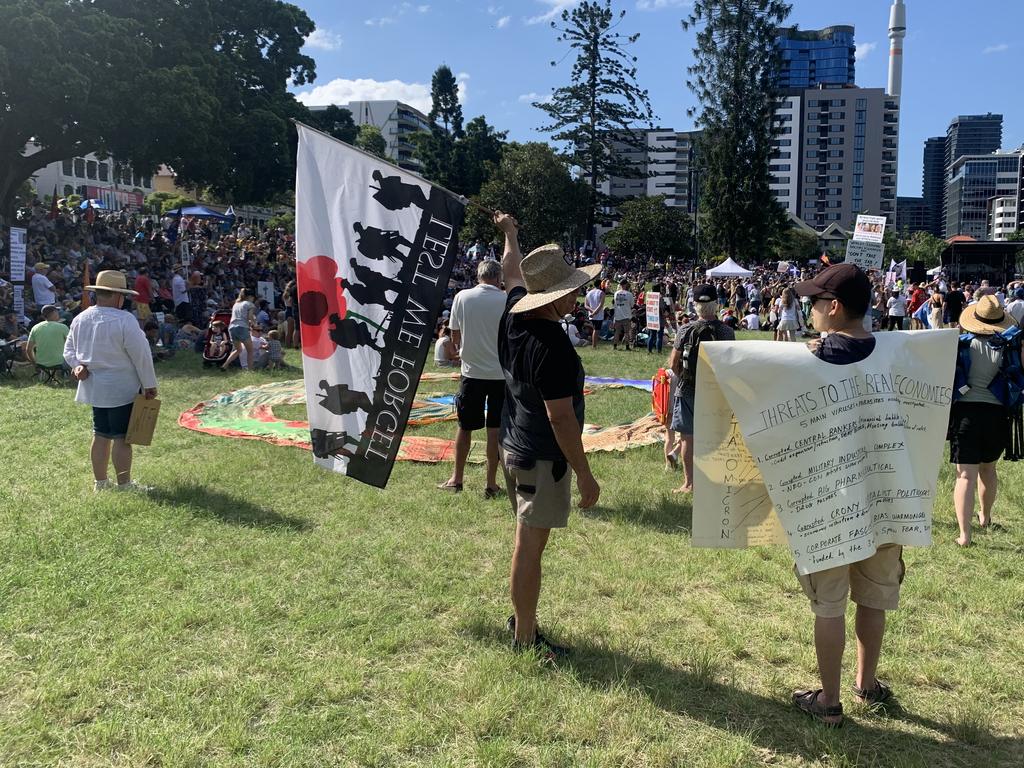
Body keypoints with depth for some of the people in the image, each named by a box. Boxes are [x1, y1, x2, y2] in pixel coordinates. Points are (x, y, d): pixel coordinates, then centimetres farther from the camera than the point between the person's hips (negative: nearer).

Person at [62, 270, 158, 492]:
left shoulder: (80, 319, 6)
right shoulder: (124, 320, -18)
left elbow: (69, 349, 15)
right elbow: (141, 355, -15)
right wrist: (149, 385, -7)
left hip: (94, 388, 8)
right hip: (121, 389, -7)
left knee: (101, 435, 15)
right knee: (121, 437, 0)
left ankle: (100, 482, 24)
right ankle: (124, 484, 7)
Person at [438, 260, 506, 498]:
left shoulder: (462, 297, -3)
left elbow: (455, 337, 3)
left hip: (472, 371, 1)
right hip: (501, 372, -1)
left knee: (465, 426, 13)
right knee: (495, 428, 7)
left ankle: (456, 479, 23)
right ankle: (491, 483, 13)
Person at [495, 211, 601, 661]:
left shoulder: (513, 313, -1)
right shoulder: (552, 345, -26)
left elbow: (512, 271, 21)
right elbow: (560, 417, -24)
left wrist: (510, 233, 40)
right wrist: (585, 474, -17)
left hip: (514, 447, 10)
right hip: (542, 457, -10)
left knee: (528, 537, 20)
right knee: (530, 544, 0)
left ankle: (522, 616, 34)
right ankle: (525, 638, 12)